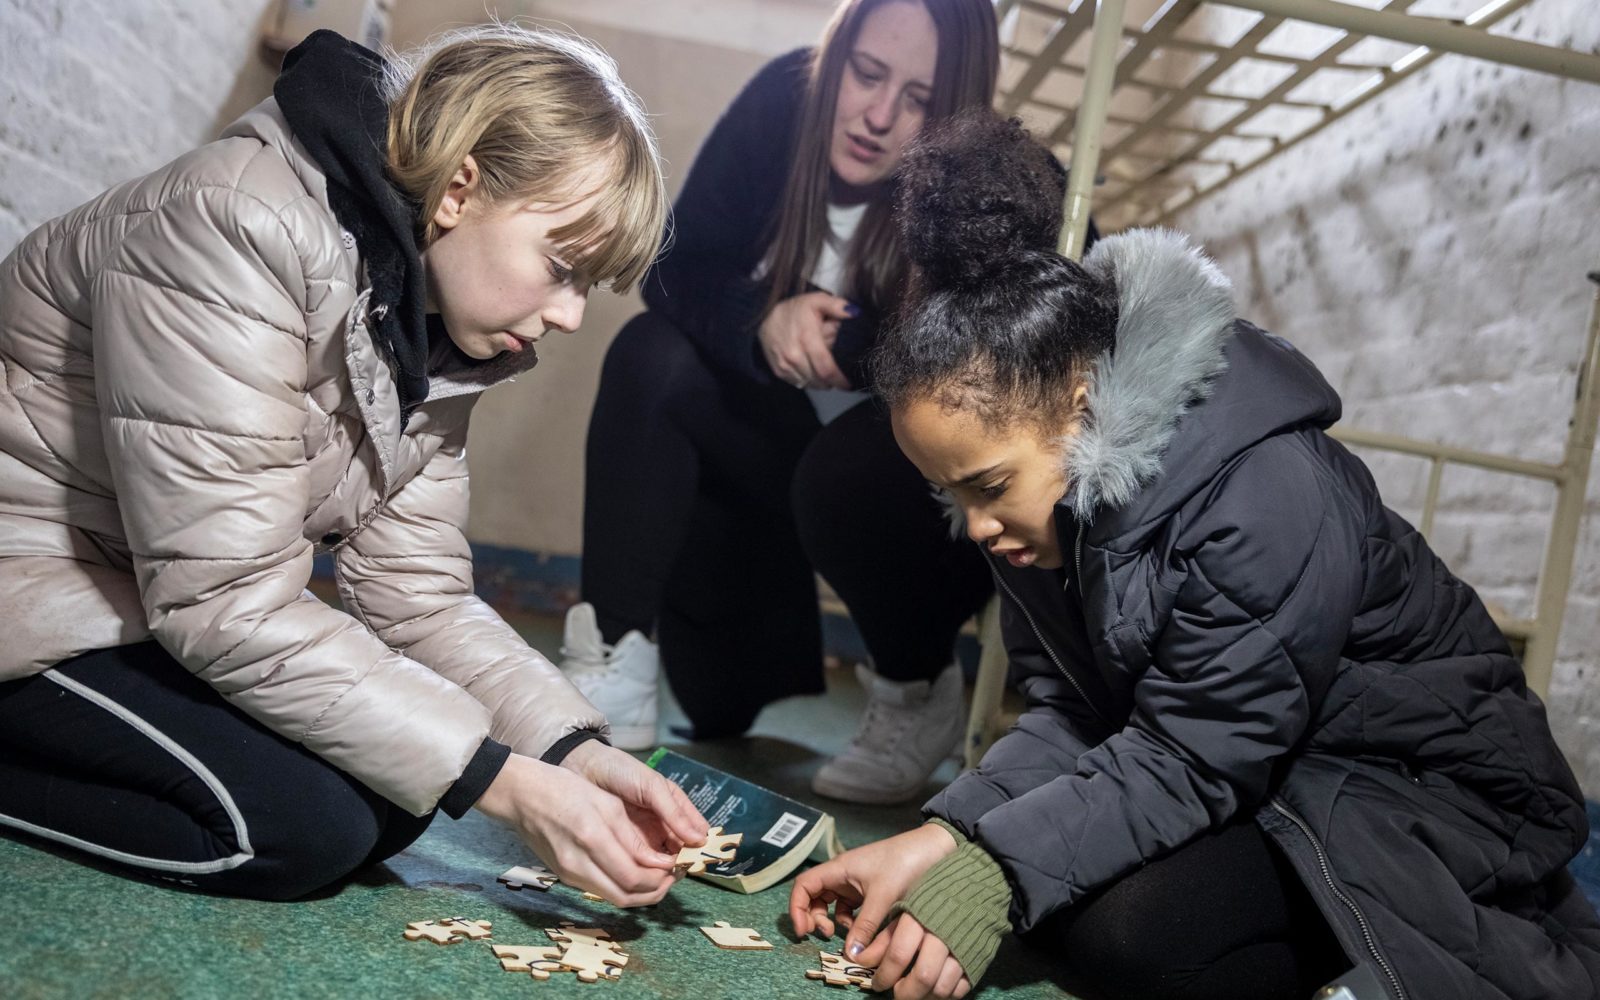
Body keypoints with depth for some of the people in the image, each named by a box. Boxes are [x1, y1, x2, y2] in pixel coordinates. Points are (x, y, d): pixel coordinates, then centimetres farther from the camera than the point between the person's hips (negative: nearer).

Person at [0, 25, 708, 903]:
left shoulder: (430, 326, -4)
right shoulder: (237, 231, -29)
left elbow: (416, 594, -7)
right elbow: (227, 601, -32)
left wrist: (580, 752, -21)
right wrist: (505, 783, -32)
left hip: (175, 600, 8)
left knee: (391, 799, -7)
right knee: (302, 823, -24)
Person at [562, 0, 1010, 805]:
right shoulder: (785, 102, -14)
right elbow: (677, 267, -13)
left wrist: (843, 341, -33)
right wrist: (764, 321, -34)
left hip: (936, 494, -4)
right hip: (789, 437, 4)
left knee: (844, 470, -35)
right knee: (650, 357, -17)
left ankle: (919, 694, -5)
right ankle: (610, 674, -11)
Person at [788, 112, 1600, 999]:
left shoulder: (1272, 501, -30)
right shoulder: (1048, 490, -6)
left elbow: (1189, 762, -29)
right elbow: (1070, 717, -7)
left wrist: (987, 878, -36)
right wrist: (943, 839, -22)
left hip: (1426, 797, -8)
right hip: (1247, 783, 8)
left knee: (1126, 927, -28)